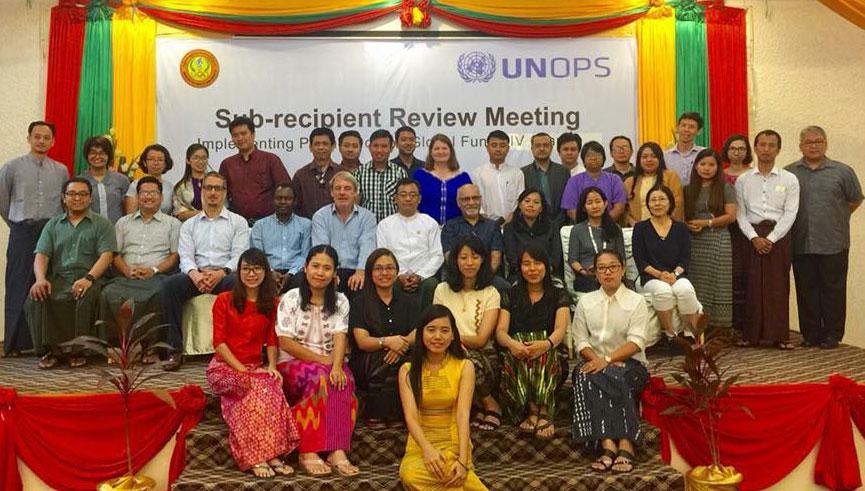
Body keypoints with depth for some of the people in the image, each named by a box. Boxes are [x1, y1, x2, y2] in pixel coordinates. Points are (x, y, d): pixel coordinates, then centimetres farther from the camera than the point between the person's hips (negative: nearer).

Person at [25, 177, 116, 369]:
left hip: (89, 279, -3)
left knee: (85, 298, -36)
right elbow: (41, 255, 11)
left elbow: (106, 255, -2)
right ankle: (50, 349, -16)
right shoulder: (53, 224, 21)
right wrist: (41, 279, -11)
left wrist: (88, 278, -20)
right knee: (36, 298, -28)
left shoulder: (102, 224, 11)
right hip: (58, 279, 3)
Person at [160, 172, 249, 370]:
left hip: (225, 275, -2)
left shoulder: (238, 222, 14)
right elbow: (186, 256, 7)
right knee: (170, 285, -29)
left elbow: (239, 256, 2)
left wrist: (221, 273, -18)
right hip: (196, 274, 2)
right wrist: (195, 274, -17)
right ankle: (175, 350, -25)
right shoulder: (189, 225, 21)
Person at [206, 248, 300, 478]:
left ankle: (268, 454, -35)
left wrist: (272, 366, -8)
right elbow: (219, 342, -6)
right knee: (261, 388, -35)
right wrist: (242, 370, -16)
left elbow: (271, 340, 11)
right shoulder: (224, 300, 1)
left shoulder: (271, 303, 12)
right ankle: (257, 457, -36)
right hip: (225, 367, -3)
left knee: (271, 385, -34)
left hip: (256, 367, 3)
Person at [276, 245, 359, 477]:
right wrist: (321, 359, -15)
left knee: (344, 378, -31)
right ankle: (307, 452, -33)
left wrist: (336, 365, -27)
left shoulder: (340, 301, 7)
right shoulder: (291, 299, 0)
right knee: (320, 376, -34)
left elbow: (340, 337, -7)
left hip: (329, 364, 2)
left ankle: (337, 450, -35)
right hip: (293, 364, -2)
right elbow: (285, 343, -7)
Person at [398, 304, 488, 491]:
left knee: (415, 476, -33)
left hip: (454, 444, -2)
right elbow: (410, 416, -9)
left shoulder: (464, 367, -1)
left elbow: (463, 414, -11)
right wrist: (427, 449, -27)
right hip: (420, 446, 2)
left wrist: (462, 460, -25)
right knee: (409, 473, -32)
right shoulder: (407, 370, 3)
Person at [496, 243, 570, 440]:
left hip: (552, 358, -1)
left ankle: (535, 413, -40)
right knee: (515, 354, -34)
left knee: (543, 353, -35)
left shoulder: (559, 296, 11)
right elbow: (500, 331, 0)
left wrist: (546, 343, -32)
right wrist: (512, 343, -26)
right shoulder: (510, 296, 14)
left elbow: (560, 329, -6)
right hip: (517, 352, 1)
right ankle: (543, 414, -36)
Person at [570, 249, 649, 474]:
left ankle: (624, 445, -39)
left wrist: (607, 360, -20)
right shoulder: (586, 301, 16)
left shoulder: (636, 301, 7)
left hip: (628, 363, -2)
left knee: (615, 376, -35)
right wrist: (595, 359, -14)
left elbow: (636, 342, -7)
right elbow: (580, 340, 6)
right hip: (595, 361, 2)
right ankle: (608, 444, -42)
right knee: (586, 377, -32)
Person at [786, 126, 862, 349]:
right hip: (801, 245, 1)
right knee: (806, 291, 6)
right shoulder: (788, 173, 5)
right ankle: (810, 334, 16)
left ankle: (832, 334, 14)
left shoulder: (843, 171, 3)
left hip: (833, 244, -1)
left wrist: (836, 217, 15)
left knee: (833, 289, 4)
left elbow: (855, 200, 13)